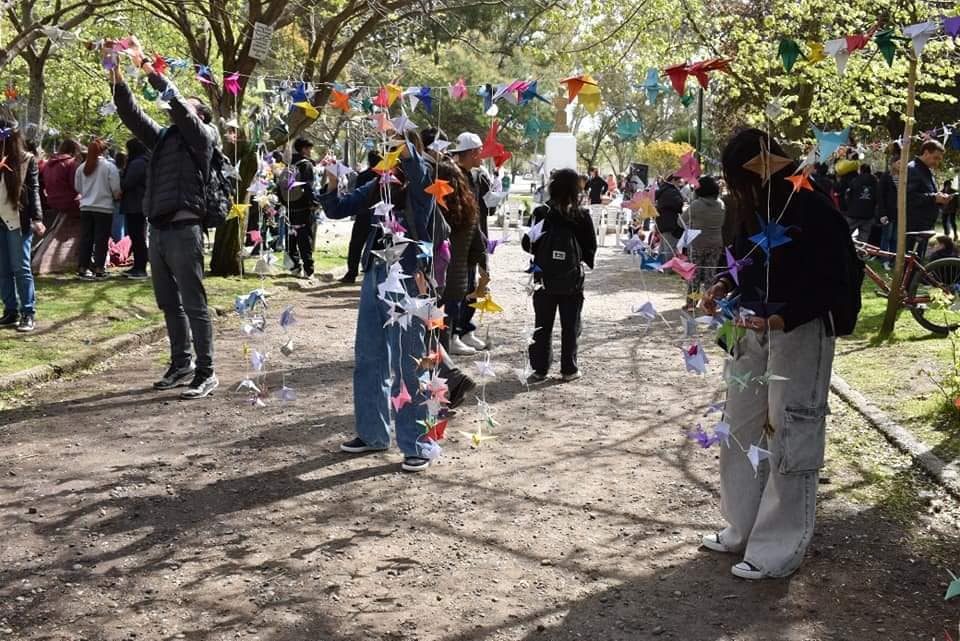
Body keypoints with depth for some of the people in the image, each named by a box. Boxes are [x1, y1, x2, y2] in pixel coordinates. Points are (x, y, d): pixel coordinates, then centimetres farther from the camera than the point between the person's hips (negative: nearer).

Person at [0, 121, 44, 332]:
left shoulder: (27, 160, 0)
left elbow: (33, 190, -4)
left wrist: (37, 218, -14)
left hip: (18, 221, -4)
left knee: (21, 268, -3)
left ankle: (29, 313, 0)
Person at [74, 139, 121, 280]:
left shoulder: (81, 168, 3)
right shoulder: (109, 166, -10)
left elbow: (77, 188, 10)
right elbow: (116, 188, -9)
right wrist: (116, 197, 12)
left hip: (85, 207, 4)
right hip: (104, 207, -4)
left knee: (86, 238, 9)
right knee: (101, 239, 1)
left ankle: (83, 268, 11)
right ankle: (99, 269, 2)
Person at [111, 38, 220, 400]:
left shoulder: (201, 137, -1)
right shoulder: (162, 138, 18)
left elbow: (175, 101, -12)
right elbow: (130, 113, 14)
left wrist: (145, 64, -10)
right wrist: (116, 73, 5)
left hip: (183, 230, -7)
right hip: (158, 230, 7)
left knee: (194, 305, -5)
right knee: (169, 305, 12)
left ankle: (206, 373, -2)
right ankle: (181, 365, 22)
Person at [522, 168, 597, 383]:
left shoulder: (542, 214, -10)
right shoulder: (582, 216, -10)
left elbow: (528, 244, -6)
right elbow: (591, 248, -3)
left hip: (545, 279, 1)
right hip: (572, 281, 0)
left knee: (542, 326, 11)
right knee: (570, 326, 11)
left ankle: (539, 369, 13)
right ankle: (569, 369, 15)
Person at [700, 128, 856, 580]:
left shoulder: (815, 213, -18)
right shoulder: (755, 209, 3)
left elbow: (831, 288, -18)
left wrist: (781, 319, -30)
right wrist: (724, 285, -2)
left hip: (802, 331, -8)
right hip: (755, 326, 8)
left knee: (790, 436, -2)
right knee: (741, 428, 14)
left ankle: (781, 550, 9)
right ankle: (742, 529, 30)